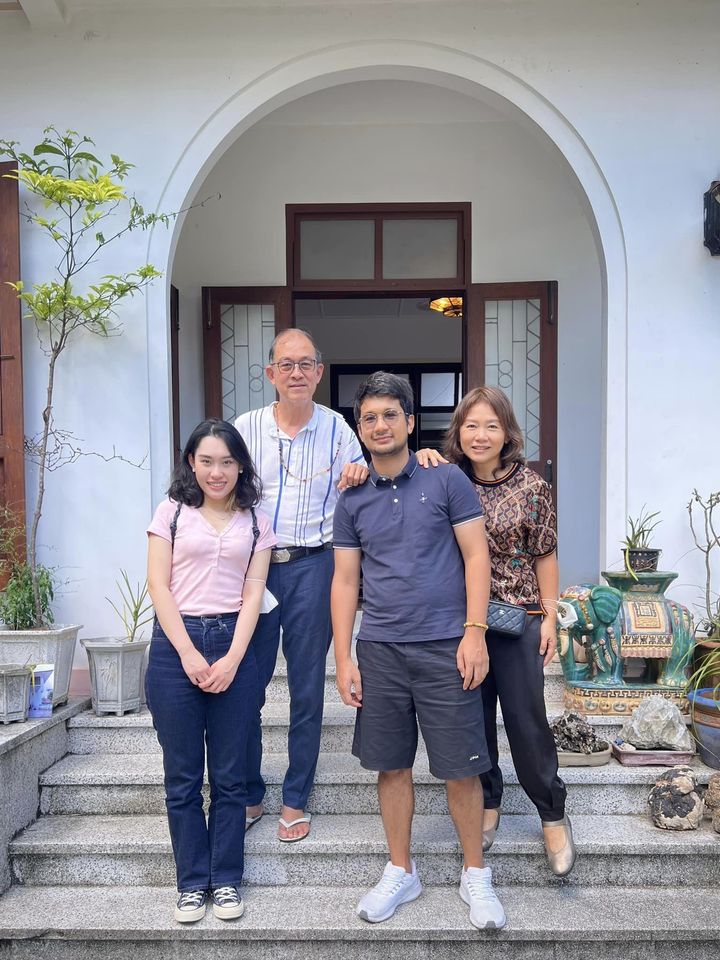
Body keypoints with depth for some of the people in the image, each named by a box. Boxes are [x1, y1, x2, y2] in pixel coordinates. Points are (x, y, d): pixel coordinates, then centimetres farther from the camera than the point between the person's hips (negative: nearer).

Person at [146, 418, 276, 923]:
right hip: (175, 645, 0)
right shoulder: (172, 511, 4)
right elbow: (159, 585, -1)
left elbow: (253, 592, 3)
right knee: (182, 775, 7)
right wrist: (189, 653, -10)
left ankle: (227, 880, 21)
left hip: (233, 647, 1)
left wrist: (232, 659, -9)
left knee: (230, 774, 7)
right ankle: (192, 882, 20)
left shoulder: (255, 521, 8)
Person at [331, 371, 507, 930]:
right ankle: (401, 873, 29)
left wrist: (475, 632, -11)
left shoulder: (447, 480, -1)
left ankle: (476, 875, 25)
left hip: (444, 647, -3)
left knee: (461, 768, 5)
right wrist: (343, 659, 3)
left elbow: (476, 557, -3)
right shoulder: (353, 502, 8)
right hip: (379, 651, 3)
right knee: (392, 765, 12)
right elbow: (345, 580, 8)